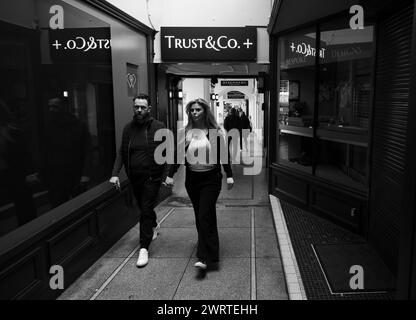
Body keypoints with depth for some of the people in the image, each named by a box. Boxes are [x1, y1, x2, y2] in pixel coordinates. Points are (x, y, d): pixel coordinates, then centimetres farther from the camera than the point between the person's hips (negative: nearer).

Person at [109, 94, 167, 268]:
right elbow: (122, 152, 5)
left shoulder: (158, 127, -9)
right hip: (134, 177, 5)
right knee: (143, 207, 21)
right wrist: (115, 173, -6)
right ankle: (154, 226, 51)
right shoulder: (128, 128, 4)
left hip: (152, 177, -5)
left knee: (146, 210, -6)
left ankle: (144, 247, 4)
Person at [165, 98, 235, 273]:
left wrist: (229, 175, -3)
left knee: (205, 216, -10)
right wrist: (170, 175, 6)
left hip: (210, 179, -4)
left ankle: (205, 258, -9)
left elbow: (224, 154, -1)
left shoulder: (215, 131, -5)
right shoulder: (185, 132, 4)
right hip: (192, 179, 4)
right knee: (199, 216, 12)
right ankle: (206, 247, 28)